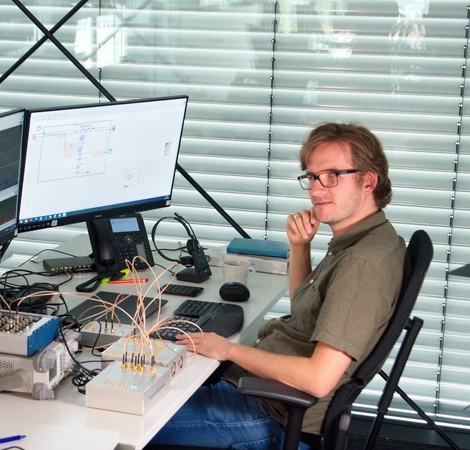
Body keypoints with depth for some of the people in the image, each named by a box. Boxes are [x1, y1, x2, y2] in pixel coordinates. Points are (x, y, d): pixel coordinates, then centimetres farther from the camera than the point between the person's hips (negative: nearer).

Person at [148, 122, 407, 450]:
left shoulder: (365, 262, -27)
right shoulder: (356, 240, 5)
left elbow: (318, 379, -32)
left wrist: (231, 350, -20)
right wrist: (299, 247, 2)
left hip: (276, 420, -10)